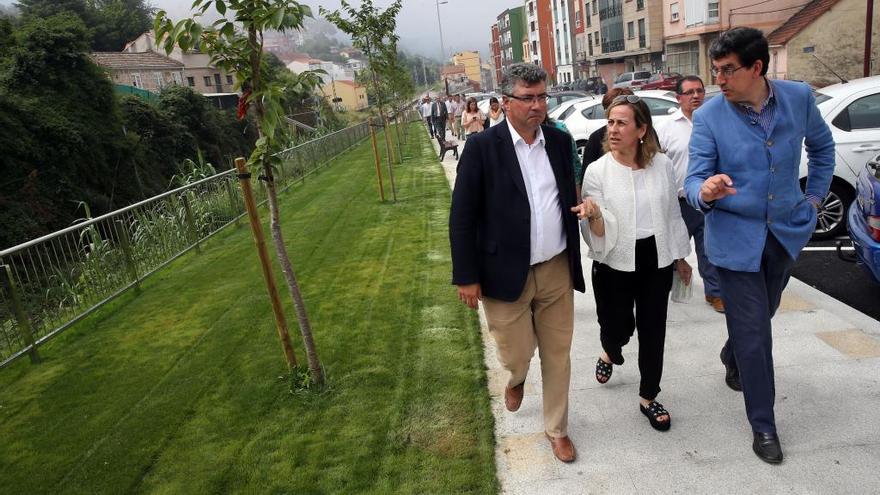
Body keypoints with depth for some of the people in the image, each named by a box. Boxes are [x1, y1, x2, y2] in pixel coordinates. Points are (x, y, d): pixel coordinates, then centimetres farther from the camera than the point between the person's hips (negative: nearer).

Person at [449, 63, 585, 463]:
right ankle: (516, 379, 45)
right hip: (507, 273, -3)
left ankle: (556, 428, 34)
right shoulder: (482, 146, -10)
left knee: (557, 355, 13)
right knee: (516, 354, 7)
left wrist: (574, 256, 12)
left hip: (557, 270, 4)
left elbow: (569, 200, 13)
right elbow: (462, 216, -9)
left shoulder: (560, 141, 4)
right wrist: (466, 276, -11)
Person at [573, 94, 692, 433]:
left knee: (653, 332, 9)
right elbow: (601, 233, -13)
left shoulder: (662, 164, -4)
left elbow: (673, 214, 10)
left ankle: (648, 398, 29)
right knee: (617, 329, 8)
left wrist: (680, 256, 15)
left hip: (657, 262, 2)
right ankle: (609, 353, 47)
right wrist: (594, 215, -35)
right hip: (615, 264, -2)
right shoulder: (597, 171, -12)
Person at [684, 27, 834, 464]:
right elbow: (694, 181, -15)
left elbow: (822, 146, 14)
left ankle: (732, 358, 55)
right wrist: (705, 191, -38)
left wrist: (815, 196, 12)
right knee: (754, 334, -1)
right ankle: (763, 425, 16)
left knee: (762, 313, 23)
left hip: (787, 229, 4)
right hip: (736, 236, -3)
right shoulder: (708, 116, -14)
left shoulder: (799, 97, -5)